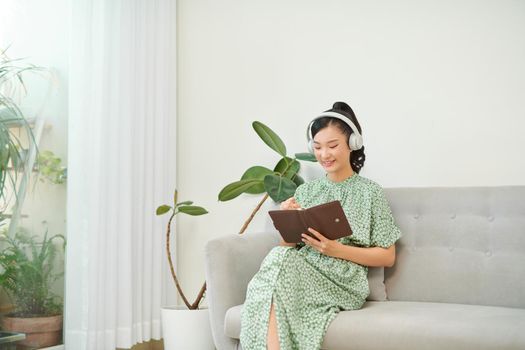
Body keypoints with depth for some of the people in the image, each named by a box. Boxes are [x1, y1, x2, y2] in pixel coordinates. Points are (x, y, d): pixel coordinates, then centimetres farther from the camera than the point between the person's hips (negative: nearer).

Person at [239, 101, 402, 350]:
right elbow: (289, 247, 15)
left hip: (344, 282, -3)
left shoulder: (370, 192, 6)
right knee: (280, 256, -32)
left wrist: (336, 249, -10)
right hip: (303, 273, 4)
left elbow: (387, 257, 3)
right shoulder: (305, 191, 18)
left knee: (281, 263, -31)